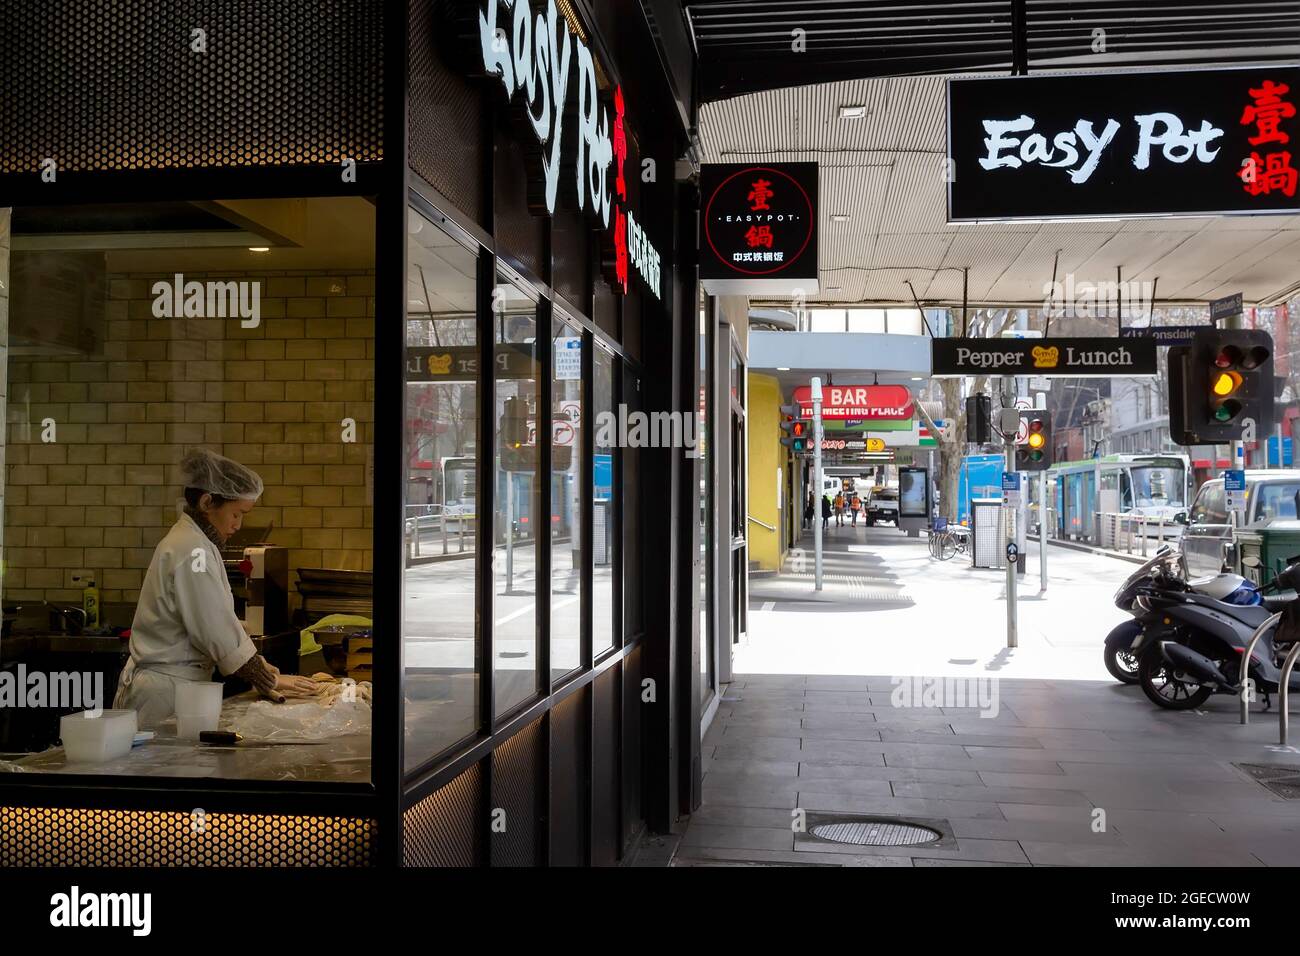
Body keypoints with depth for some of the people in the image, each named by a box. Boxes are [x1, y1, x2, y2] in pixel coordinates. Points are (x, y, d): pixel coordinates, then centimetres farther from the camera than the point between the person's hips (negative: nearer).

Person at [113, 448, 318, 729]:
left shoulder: (191, 541, 12)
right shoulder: (193, 551, -18)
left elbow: (220, 622, 13)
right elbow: (217, 631, -18)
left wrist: (260, 668, 6)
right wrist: (269, 680, -9)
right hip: (164, 692, -9)